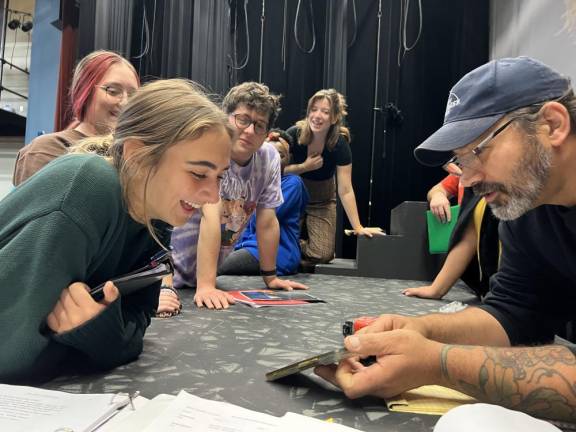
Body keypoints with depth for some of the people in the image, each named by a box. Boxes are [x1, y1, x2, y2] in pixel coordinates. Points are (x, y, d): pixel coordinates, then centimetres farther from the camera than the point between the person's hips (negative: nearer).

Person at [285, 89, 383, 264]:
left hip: (321, 201, 0)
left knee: (322, 255, -11)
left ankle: (300, 243, 22)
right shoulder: (294, 134, -20)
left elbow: (345, 191, -20)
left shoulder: (340, 145, -21)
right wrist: (304, 167, -25)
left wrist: (358, 227, -23)